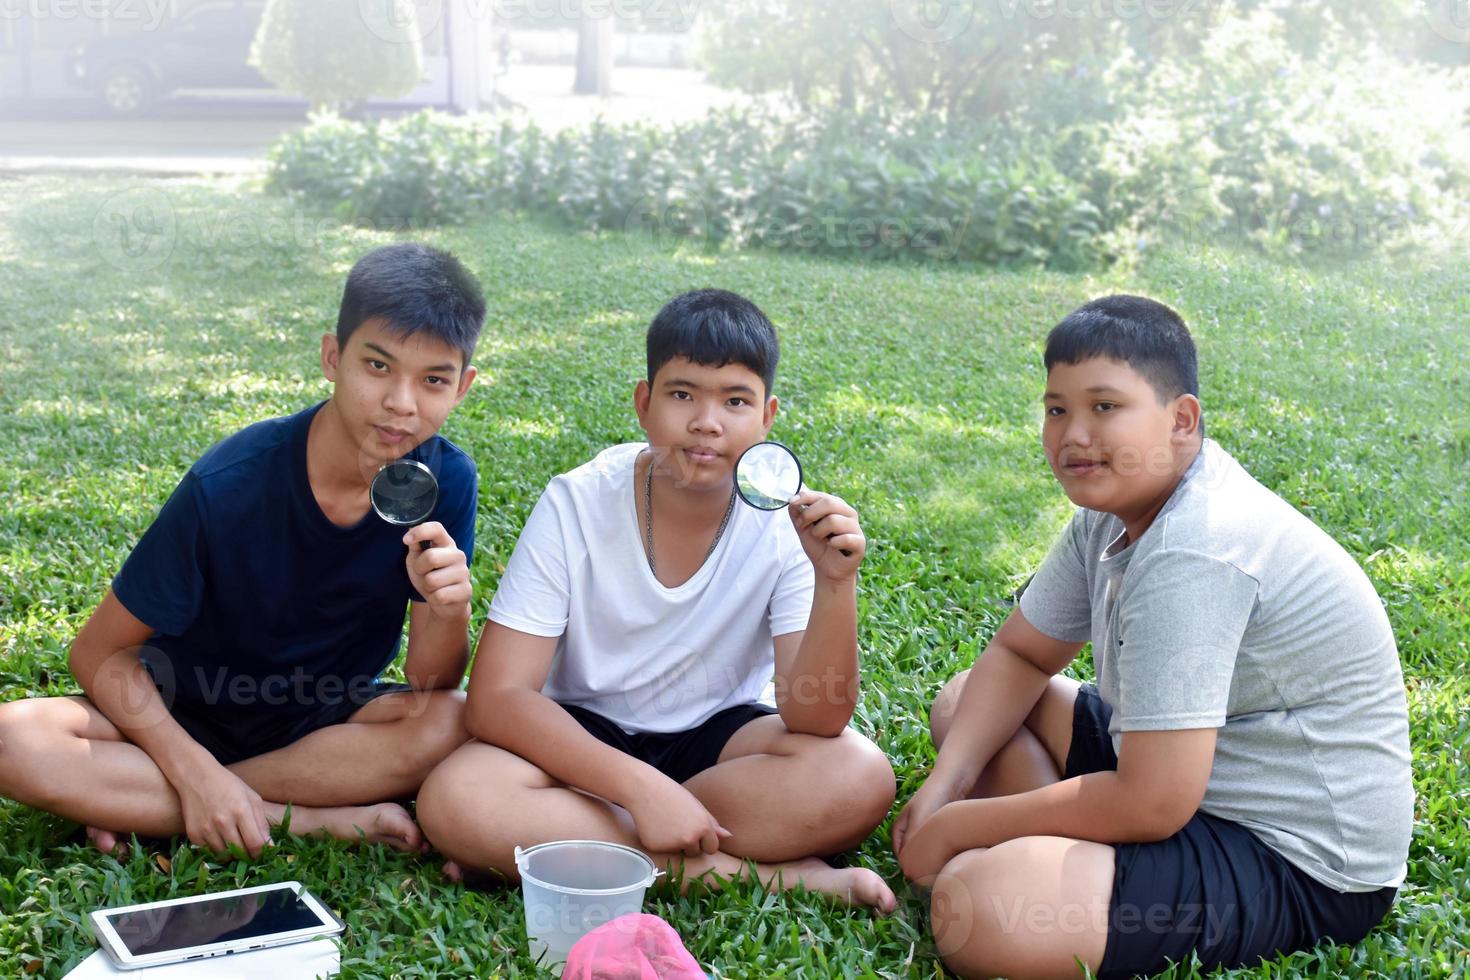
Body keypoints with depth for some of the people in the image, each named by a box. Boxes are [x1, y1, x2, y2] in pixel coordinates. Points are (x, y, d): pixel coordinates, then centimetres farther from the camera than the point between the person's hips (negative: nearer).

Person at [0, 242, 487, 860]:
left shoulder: (446, 481, -16)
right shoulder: (229, 486, -22)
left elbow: (431, 683, -12)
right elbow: (100, 651, -13)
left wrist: (448, 609, -35)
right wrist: (194, 770, -27)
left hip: (327, 723, 2)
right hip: (192, 719, -1)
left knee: (451, 725, -31)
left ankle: (140, 805, -19)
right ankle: (324, 822, -25)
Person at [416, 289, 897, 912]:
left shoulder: (785, 524, -14)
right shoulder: (576, 505, -16)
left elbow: (817, 718, -20)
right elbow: (496, 698, -21)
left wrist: (836, 583, -37)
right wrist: (640, 787, -32)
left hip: (719, 737, 1)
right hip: (584, 738, 0)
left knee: (859, 777, -29)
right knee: (455, 800, -31)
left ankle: (540, 843, -23)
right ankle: (763, 873, -25)